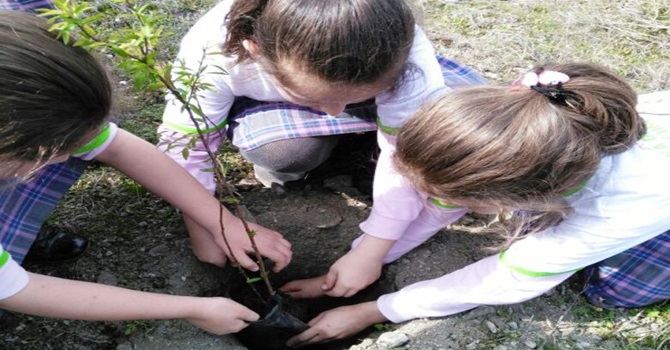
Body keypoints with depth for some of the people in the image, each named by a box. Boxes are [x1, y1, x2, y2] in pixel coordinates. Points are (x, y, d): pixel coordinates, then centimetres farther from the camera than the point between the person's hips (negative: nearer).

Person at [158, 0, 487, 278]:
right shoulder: (212, 55, -37)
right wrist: (204, 232, -21)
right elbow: (183, 145, -24)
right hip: (268, 103, 0)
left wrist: (370, 253, -28)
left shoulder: (404, 55, -38)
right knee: (280, 150, -38)